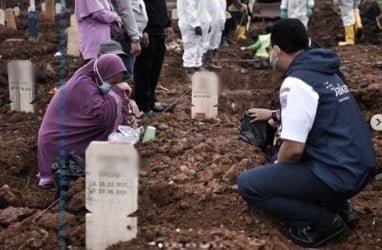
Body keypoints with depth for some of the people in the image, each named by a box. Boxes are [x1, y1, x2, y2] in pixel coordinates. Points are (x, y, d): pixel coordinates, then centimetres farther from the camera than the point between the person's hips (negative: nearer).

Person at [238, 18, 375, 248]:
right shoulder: (324, 71, 11)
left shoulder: (296, 82, -18)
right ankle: (337, 205, 18)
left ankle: (324, 221, -3)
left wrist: (277, 167, 1)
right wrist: (274, 114, 45)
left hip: (338, 174, -9)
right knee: (282, 153, 31)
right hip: (358, 166, 9)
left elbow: (294, 150, -21)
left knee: (248, 184, -4)